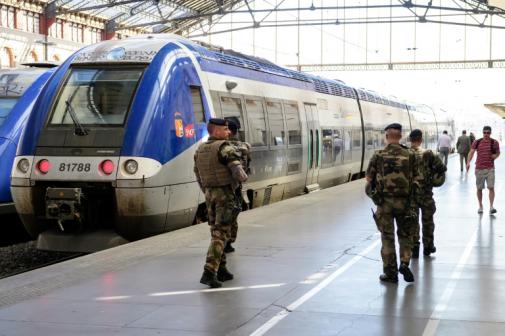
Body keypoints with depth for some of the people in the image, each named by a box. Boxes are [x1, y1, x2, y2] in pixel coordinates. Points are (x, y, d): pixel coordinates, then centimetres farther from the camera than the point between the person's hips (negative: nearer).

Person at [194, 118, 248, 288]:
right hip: (225, 194, -7)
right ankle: (209, 273, -14)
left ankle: (221, 269, 23)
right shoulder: (225, 148, -15)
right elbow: (238, 172, -22)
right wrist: (243, 178, 0)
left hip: (209, 193, 8)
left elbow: (198, 176, 14)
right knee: (221, 234, -7)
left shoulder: (200, 150, 9)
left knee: (216, 232, 17)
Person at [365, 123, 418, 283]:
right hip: (404, 201, 1)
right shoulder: (409, 155, -2)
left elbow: (369, 179, 0)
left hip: (384, 202, -1)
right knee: (405, 234, 17)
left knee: (387, 237, 8)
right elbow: (415, 179, 0)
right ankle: (404, 263, 0)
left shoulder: (378, 156, -5)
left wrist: (373, 192, 18)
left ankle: (390, 273, 10)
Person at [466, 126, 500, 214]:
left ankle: (491, 207, -12)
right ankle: (480, 206, 22)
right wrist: (468, 162, -21)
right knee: (479, 188, 8)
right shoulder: (477, 142, 2)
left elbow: (498, 152, 17)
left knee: (491, 187, -11)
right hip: (479, 168, 1)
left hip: (490, 168, -1)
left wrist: (495, 155, -5)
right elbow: (471, 152, -6)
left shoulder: (494, 142, 2)